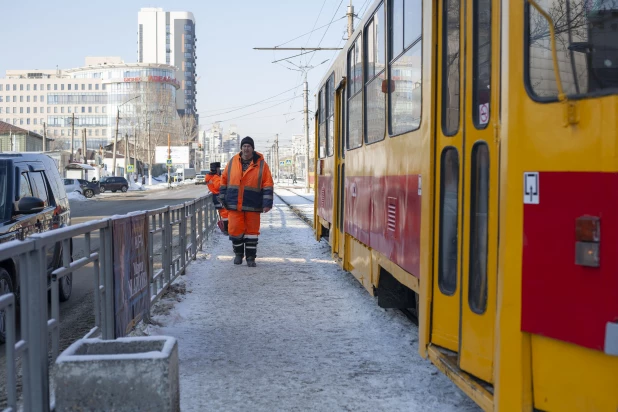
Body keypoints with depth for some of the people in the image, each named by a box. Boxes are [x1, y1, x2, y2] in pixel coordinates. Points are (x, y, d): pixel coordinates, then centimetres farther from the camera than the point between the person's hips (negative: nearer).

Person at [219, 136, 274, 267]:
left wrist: (267, 203, -9)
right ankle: (238, 253, 22)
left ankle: (250, 257, 14)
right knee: (235, 230, 1)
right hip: (234, 205, 2)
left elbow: (268, 184, -3)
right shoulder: (233, 162, 6)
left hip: (252, 206, -1)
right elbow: (224, 180, 12)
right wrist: (223, 199, 7)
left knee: (252, 231, 4)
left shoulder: (261, 164, -1)